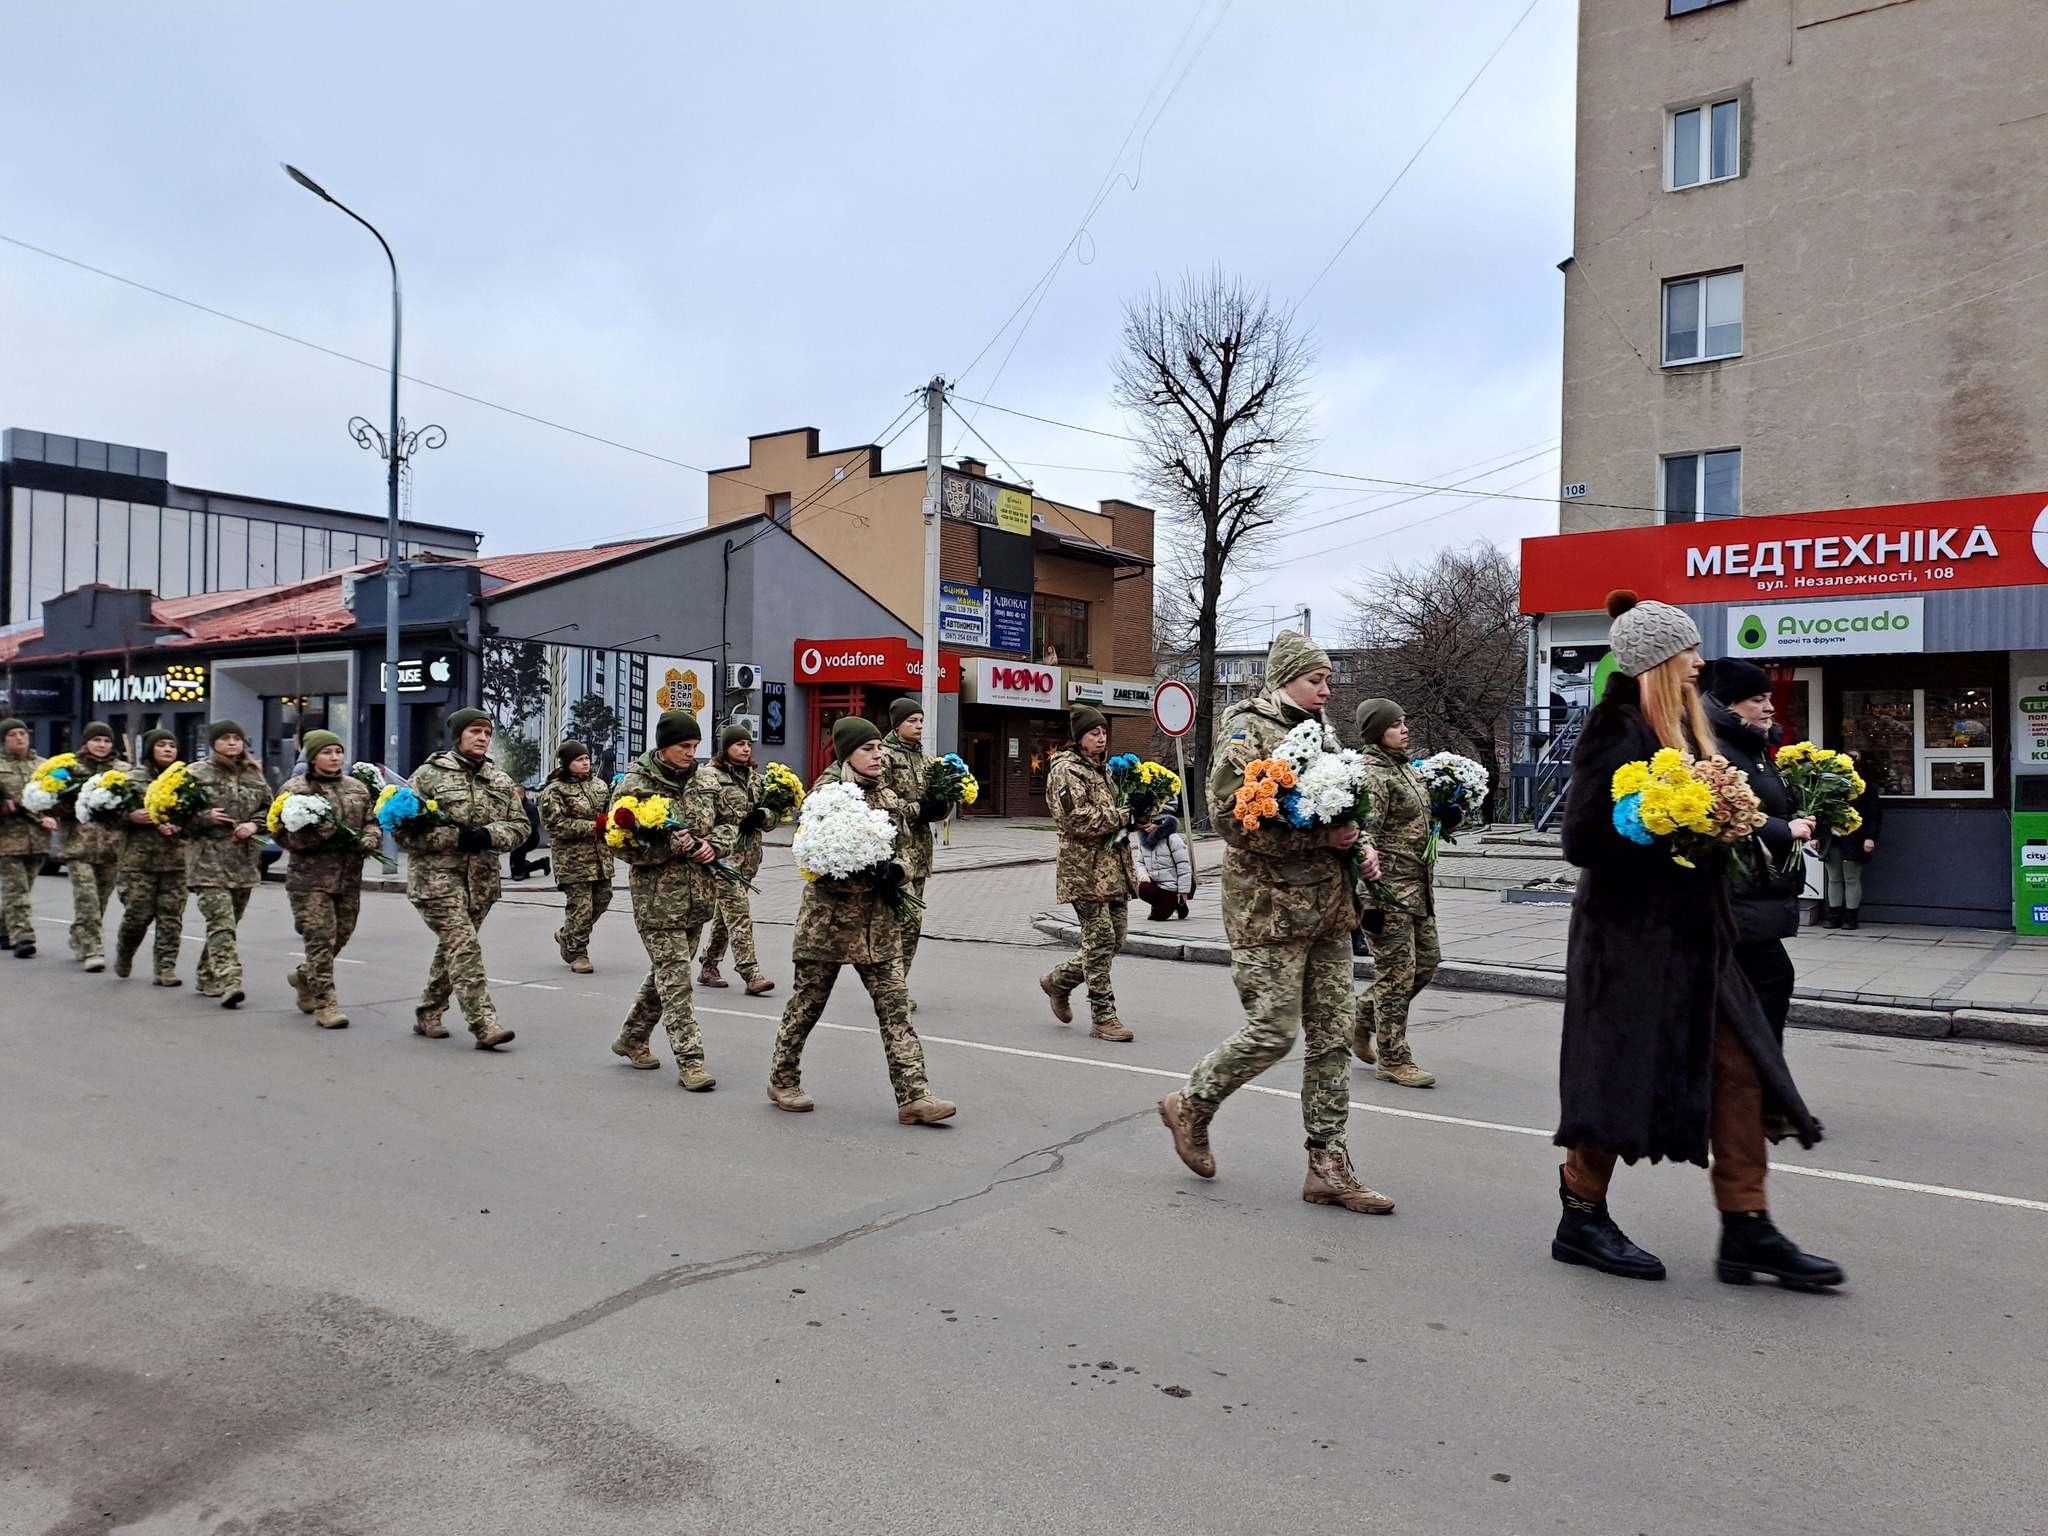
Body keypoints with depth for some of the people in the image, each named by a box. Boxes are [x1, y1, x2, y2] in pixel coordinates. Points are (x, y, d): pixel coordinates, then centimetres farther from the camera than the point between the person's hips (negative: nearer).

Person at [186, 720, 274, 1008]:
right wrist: (206, 817, -14)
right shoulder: (196, 773, -1)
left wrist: (254, 824, -3)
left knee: (230, 922, 12)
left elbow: (269, 808, 16)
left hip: (244, 860, 5)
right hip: (208, 859, -5)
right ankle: (228, 981, -22)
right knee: (221, 923, -15)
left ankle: (208, 977, 27)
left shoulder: (254, 774, 12)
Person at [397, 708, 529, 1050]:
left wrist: (487, 835, -10)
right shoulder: (429, 775, -2)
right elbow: (405, 829, -6)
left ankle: (428, 1014, 29)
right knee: (464, 947, -14)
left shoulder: (501, 781, 12)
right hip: (438, 876, -5)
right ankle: (484, 1024, -18)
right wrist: (455, 837, -16)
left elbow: (520, 826, 10)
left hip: (482, 879, 5)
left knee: (452, 948, 14)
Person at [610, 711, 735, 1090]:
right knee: (674, 978, -7)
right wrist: (671, 845, -23)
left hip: (698, 893, 6)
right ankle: (690, 1062, -5)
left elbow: (730, 822, 15)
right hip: (657, 897, -6)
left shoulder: (706, 778, 7)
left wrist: (714, 844, -6)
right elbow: (623, 845, -10)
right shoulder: (635, 785, -8)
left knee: (666, 970, 16)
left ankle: (632, 1038, 34)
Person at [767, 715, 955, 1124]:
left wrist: (897, 874, -7)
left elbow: (898, 847, 16)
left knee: (895, 1005, -2)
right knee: (807, 1002, 9)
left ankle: (913, 1096, -2)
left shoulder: (886, 795, 10)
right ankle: (783, 1080, 28)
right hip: (829, 917, -5)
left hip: (878, 921, 5)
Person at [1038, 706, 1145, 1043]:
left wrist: (1142, 810, 3)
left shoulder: (1104, 768, 19)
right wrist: (1126, 814, -15)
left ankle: (1059, 980, 29)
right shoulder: (1066, 771, -8)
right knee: (1100, 940, -6)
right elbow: (1080, 819, -19)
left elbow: (1124, 817, 26)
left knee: (1115, 938, 10)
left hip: (1115, 866, 8)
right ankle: (1104, 1017, 2)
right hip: (1086, 868, -8)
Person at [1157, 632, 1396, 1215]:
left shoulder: (1320, 729, 17)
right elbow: (1233, 820, -19)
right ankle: (1190, 1106, 19)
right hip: (1271, 908, -8)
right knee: (1273, 1032, -6)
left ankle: (1328, 1168, 15)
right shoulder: (1247, 730, -8)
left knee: (1332, 1036, 7)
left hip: (1328, 908, 8)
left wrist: (1360, 845, 7)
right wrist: (1320, 837, -20)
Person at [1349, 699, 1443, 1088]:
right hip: (1388, 887, -10)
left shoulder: (1408, 769, 15)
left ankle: (1362, 1020, 30)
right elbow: (1364, 835, -21)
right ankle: (1392, 1058, 8)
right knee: (1397, 973, -4)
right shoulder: (1371, 775, -15)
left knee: (1426, 962, 13)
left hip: (1416, 887, 10)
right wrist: (1368, 895, -24)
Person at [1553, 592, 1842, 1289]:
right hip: (1630, 936, -9)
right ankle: (1581, 1220, 17)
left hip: (1690, 934, 9)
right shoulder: (1618, 733, -14)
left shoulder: (1679, 728, 14)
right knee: (1621, 1078, 1)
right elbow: (1584, 839, -20)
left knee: (1738, 1071, 6)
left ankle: (1747, 1230, 14)